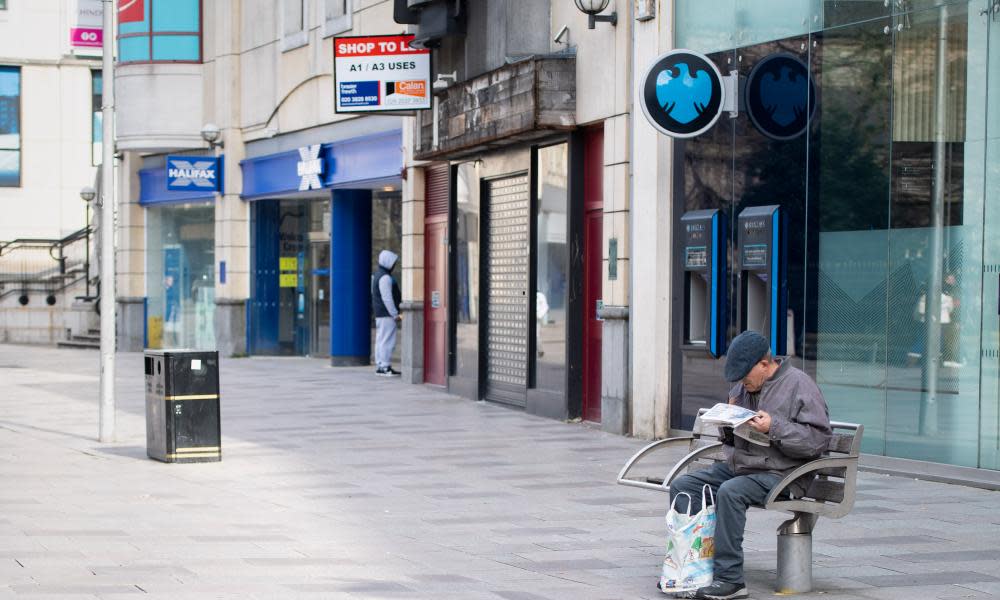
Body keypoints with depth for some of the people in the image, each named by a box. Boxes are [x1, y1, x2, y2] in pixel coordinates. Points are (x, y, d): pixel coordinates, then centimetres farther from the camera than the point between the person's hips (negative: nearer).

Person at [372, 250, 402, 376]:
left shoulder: (378, 274, 17)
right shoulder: (385, 277, -16)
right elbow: (387, 298, -20)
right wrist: (395, 314, -18)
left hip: (380, 314, 11)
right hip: (387, 314, -11)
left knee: (381, 340, 11)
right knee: (387, 341, -9)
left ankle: (380, 366, 15)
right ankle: (385, 367, -10)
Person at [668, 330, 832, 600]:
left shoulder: (798, 385, -8)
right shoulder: (742, 387, 15)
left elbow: (819, 439, -15)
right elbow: (730, 439, 26)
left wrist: (774, 428, -22)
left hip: (781, 474, -8)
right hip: (737, 466, 8)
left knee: (730, 492, -34)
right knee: (682, 485, -6)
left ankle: (730, 578, -28)